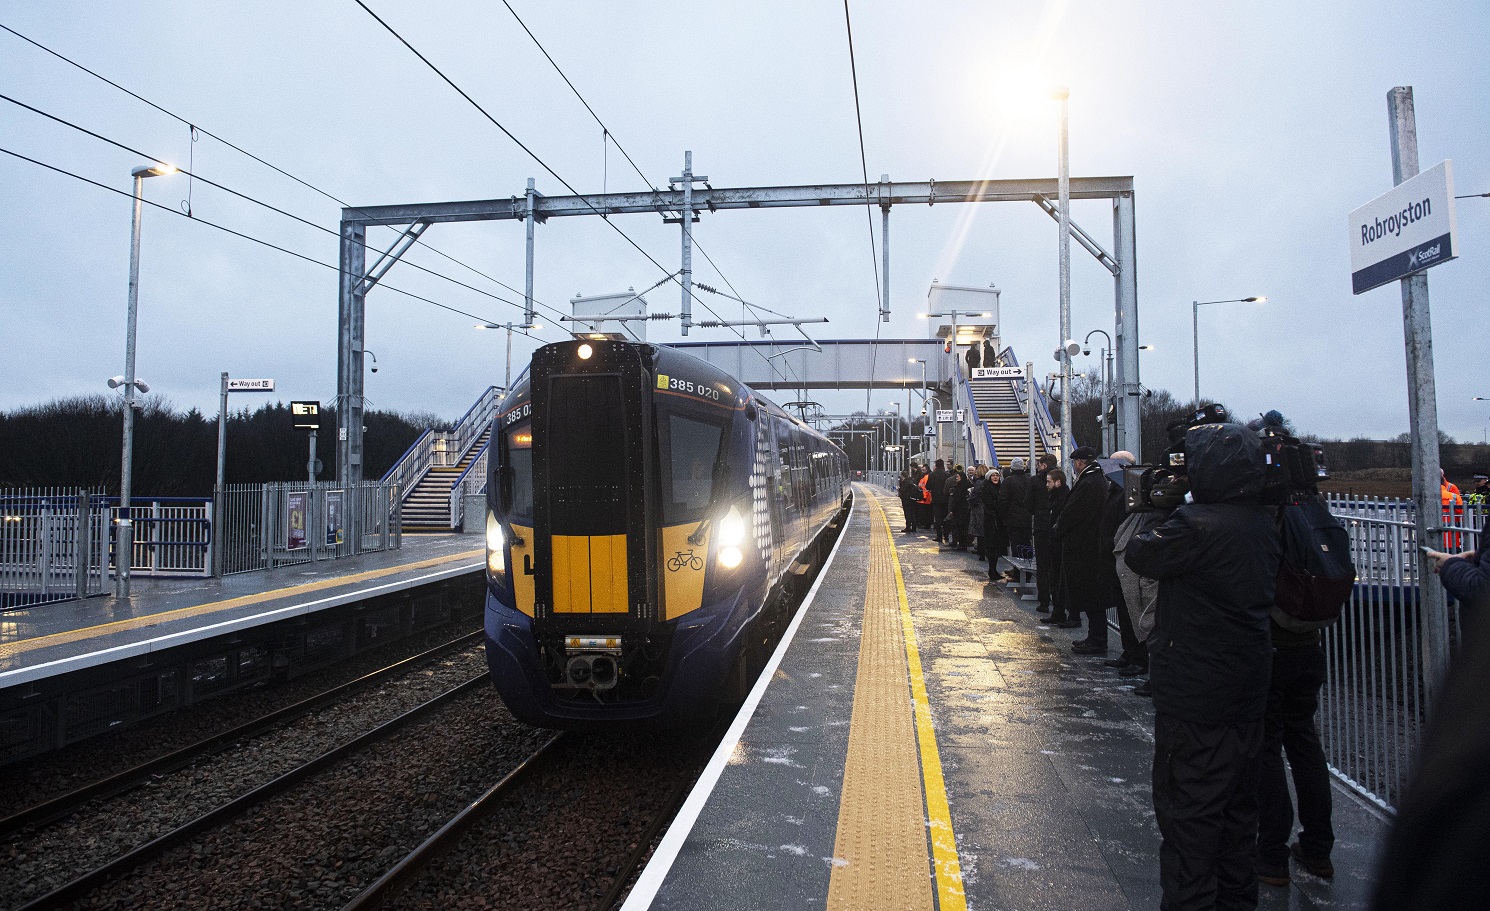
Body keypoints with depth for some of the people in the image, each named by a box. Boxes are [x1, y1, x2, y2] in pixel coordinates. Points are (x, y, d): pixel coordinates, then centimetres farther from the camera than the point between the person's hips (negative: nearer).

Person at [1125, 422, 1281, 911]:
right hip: (1249, 689, 9)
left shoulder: (1196, 525, -23)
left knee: (1187, 806, 4)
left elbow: (1139, 555, -13)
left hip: (1195, 694, -8)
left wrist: (1164, 511, 1)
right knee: (1238, 801, 21)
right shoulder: (1263, 525, 3)